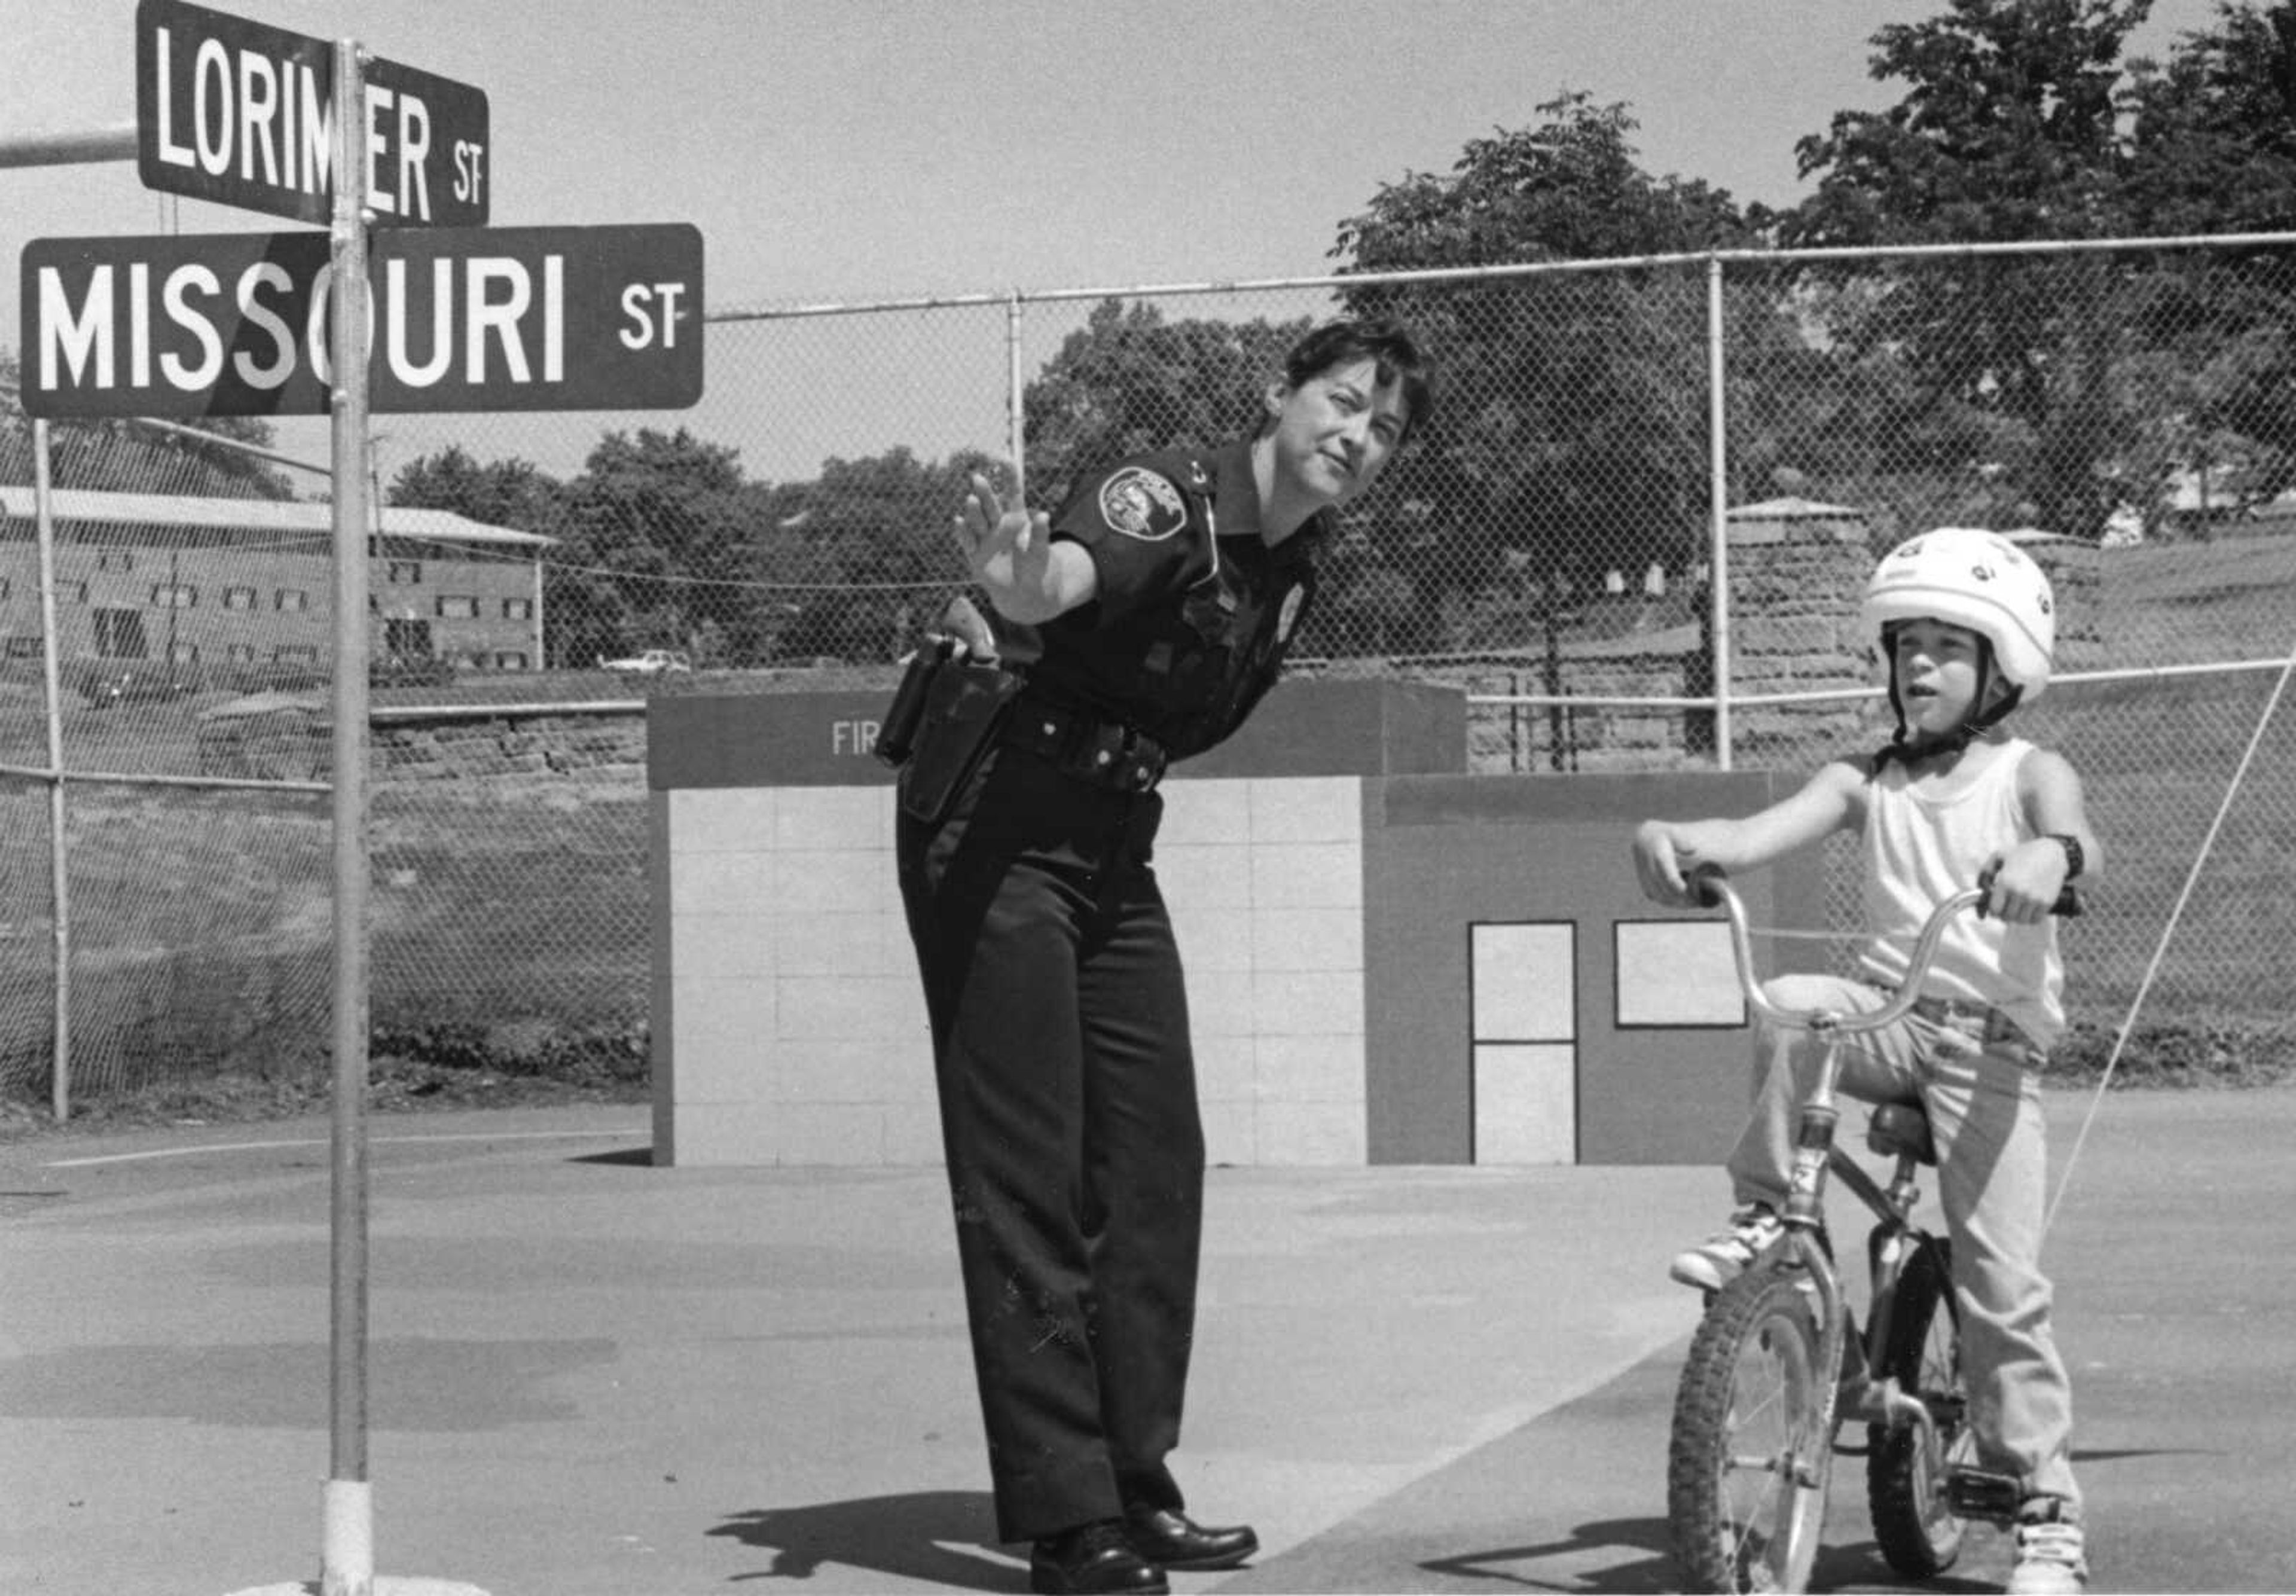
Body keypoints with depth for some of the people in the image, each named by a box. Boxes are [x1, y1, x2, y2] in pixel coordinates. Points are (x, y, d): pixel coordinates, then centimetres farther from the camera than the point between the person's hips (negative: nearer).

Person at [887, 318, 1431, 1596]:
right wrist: (1017, 579, -61)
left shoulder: (1298, 566, 9)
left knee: (1156, 1164, 9)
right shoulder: (1170, 498, -17)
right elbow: (1064, 577, -40)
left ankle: (1136, 1487, 19)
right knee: (1027, 1174, -8)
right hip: (996, 822, -9)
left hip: (1115, 849, 9)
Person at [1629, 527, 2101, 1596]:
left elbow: (2072, 830, -20)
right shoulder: (1866, 783, 9)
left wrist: (2047, 855, -45)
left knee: (2001, 1284, -10)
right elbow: (1759, 834, -8)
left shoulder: (2026, 774, 3)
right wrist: (1676, 838, -30)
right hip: (1887, 1012, 3)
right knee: (1788, 1008, -33)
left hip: (1991, 1035, -3)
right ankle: (1762, 1215, -18)